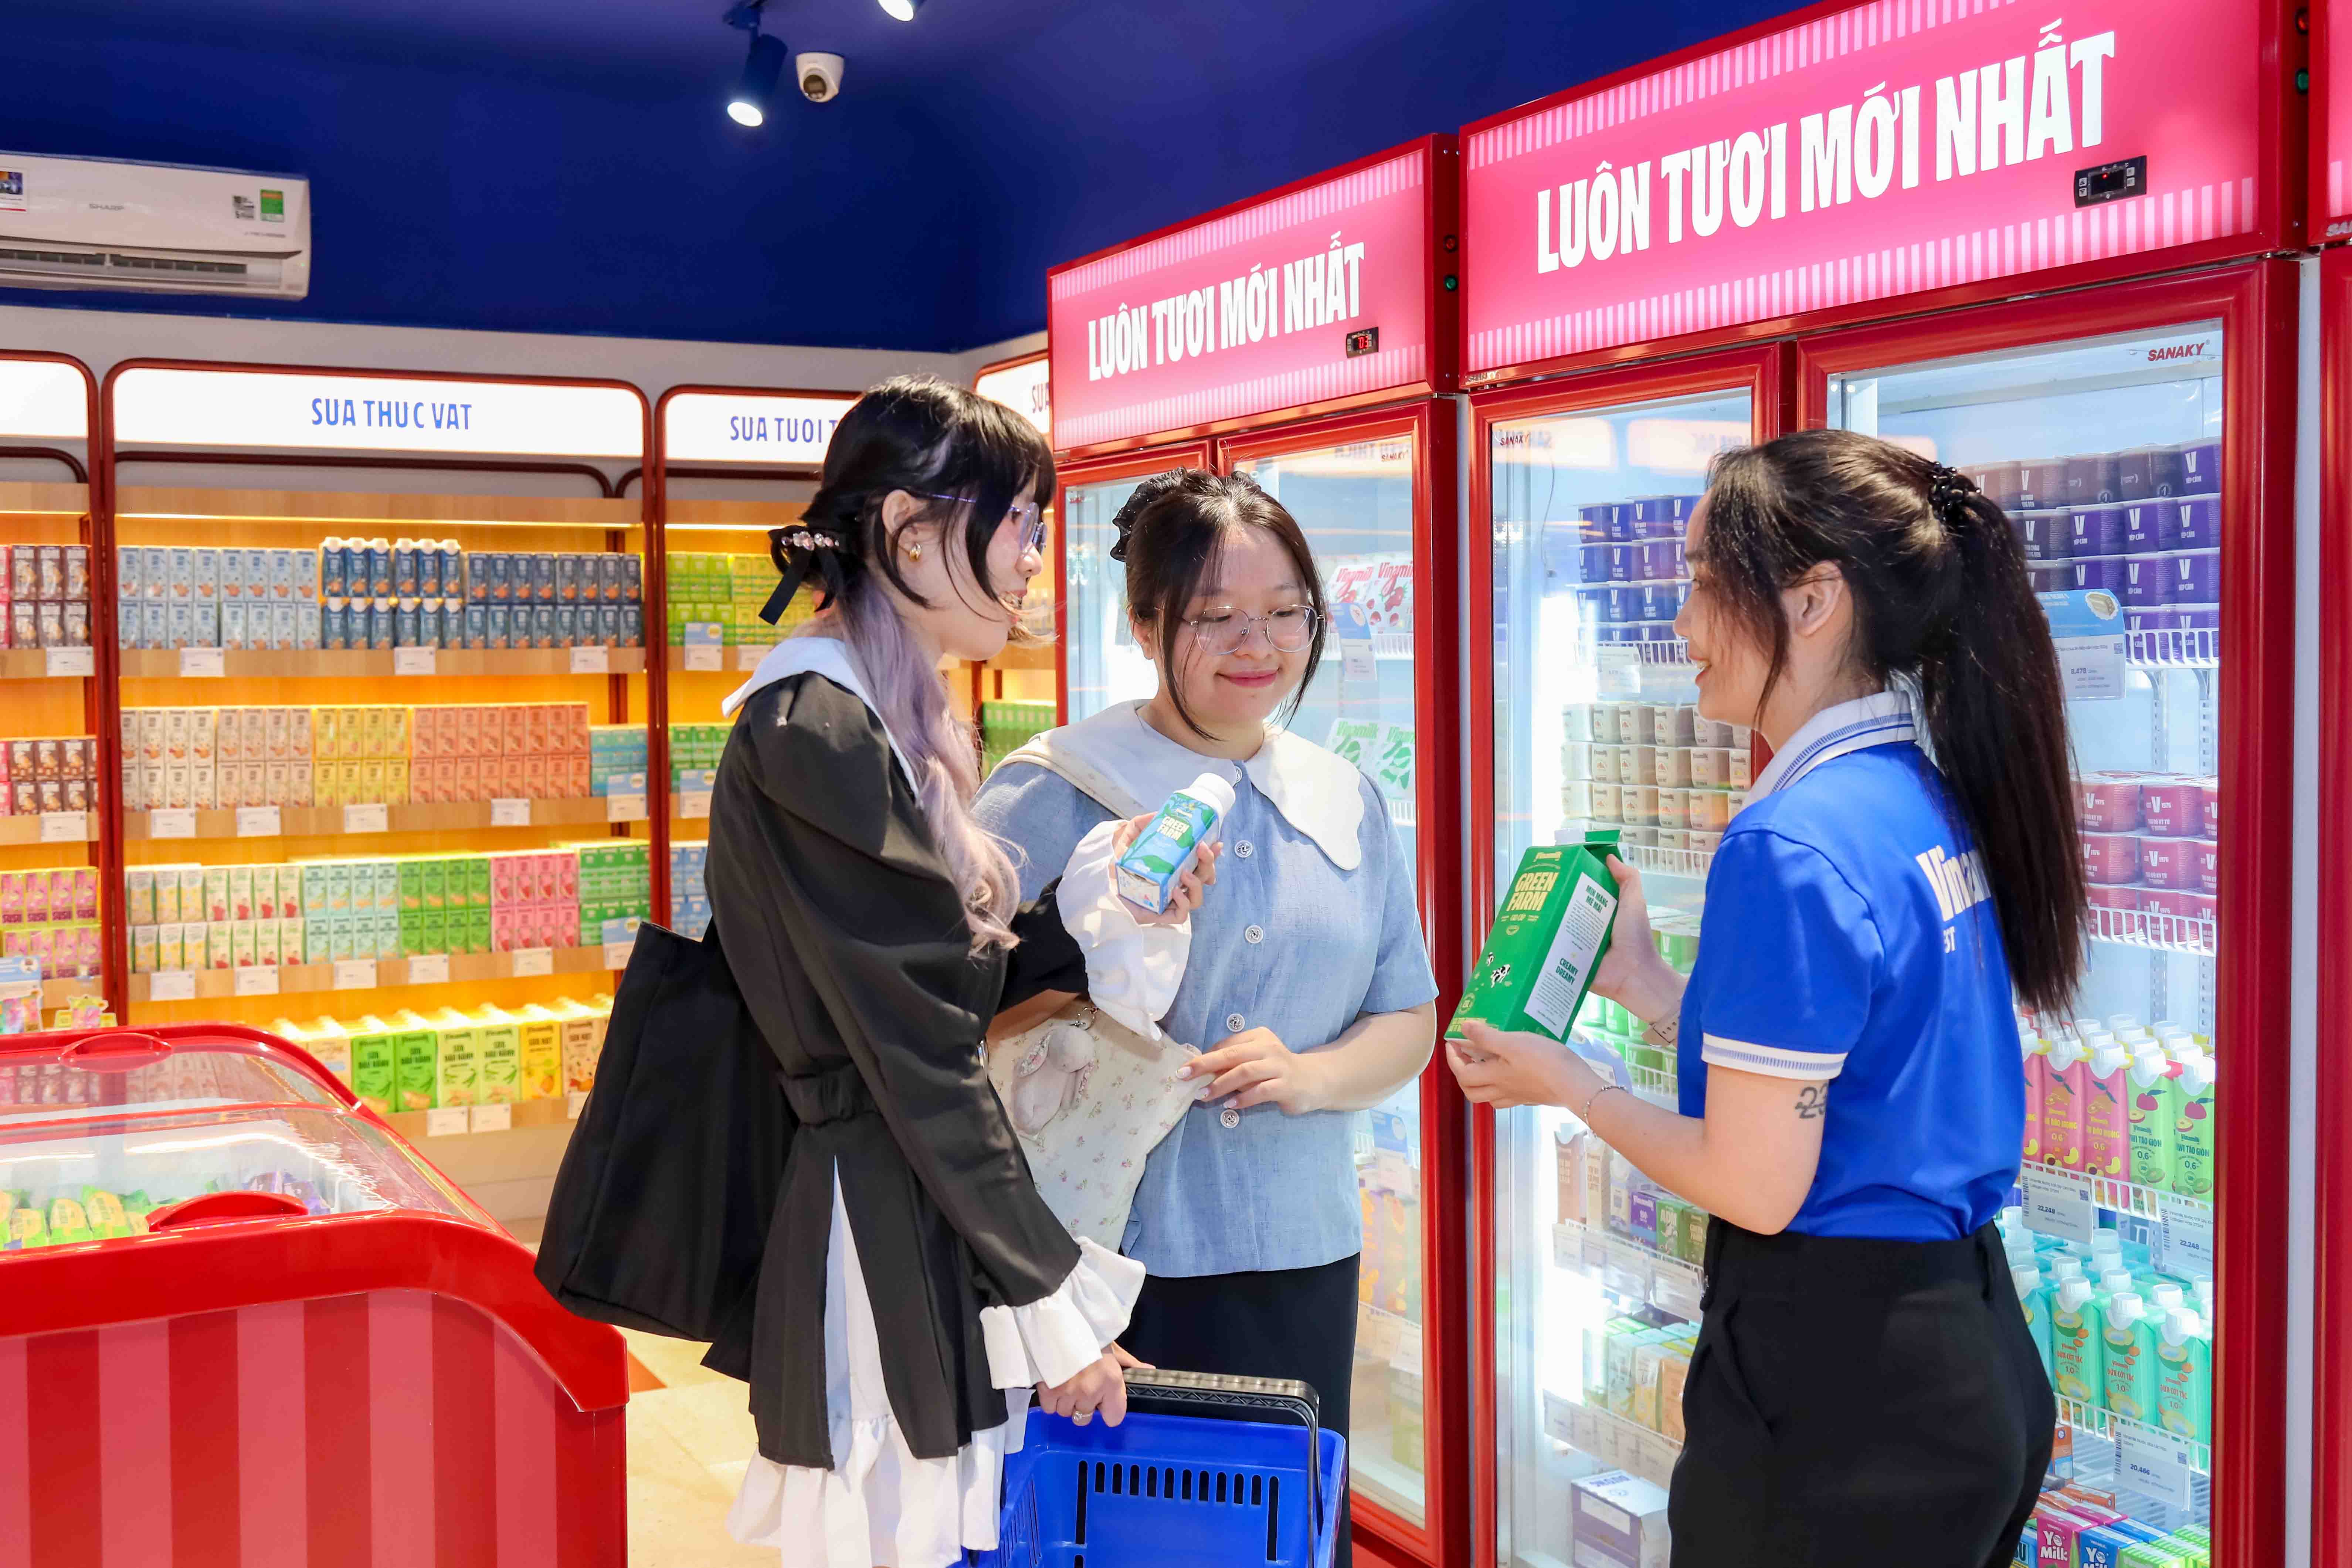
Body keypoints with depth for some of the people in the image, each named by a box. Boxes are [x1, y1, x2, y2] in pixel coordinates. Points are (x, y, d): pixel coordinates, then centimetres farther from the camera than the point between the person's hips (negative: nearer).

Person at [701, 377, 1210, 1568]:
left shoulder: (882, 720, 12)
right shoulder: (818, 735, -18)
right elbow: (917, 1054, -19)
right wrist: (1055, 1302, -15)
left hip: (921, 1216, 10)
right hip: (879, 1250, -10)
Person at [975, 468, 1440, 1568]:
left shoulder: (1345, 801, 8)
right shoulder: (1055, 794, -7)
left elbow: (1409, 1015, 11)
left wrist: (1312, 1074, -8)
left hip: (1298, 1262, 4)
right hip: (1103, 1264, -4)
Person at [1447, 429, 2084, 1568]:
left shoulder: (1793, 844, -22)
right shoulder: (1928, 798, 5)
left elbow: (1753, 1186, -20)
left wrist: (1564, 1083, -5)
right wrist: (1643, 984, 14)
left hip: (1838, 1387, -9)